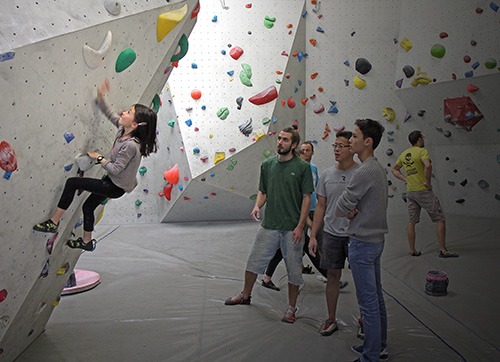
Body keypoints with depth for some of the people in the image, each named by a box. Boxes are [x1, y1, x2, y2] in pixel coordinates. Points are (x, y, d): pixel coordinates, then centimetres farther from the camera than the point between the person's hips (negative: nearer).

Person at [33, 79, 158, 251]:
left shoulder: (131, 145, -31)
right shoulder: (123, 128, -7)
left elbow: (115, 169, -26)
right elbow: (109, 113, 7)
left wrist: (99, 157, -14)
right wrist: (100, 96, -8)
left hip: (116, 187, -9)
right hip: (112, 181, 9)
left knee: (72, 182, -12)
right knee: (88, 206, 22)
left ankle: (53, 222, 1)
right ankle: (87, 242, 42)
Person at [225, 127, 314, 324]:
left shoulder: (302, 167, -7)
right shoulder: (267, 164, 4)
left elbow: (306, 198, -7)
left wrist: (300, 227, -12)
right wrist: (257, 206, -8)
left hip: (292, 228, -4)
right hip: (269, 225, 4)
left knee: (293, 269, 7)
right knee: (254, 261, 13)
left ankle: (291, 308, 25)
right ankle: (245, 295, 36)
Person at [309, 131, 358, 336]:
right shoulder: (327, 175, 5)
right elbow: (321, 207, 9)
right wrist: (313, 235, 6)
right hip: (331, 234, 3)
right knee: (332, 275, 11)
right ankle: (331, 319, 26)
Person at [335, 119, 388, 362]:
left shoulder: (365, 172, -21)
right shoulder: (378, 169, 10)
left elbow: (339, 209, -19)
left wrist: (348, 211, 3)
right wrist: (354, 211, -3)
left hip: (362, 243, -10)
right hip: (376, 239, 10)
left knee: (368, 301, 0)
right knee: (376, 296, 19)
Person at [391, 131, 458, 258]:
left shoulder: (404, 154, 10)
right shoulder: (422, 151, -10)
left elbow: (394, 169, 21)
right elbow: (428, 166, -29)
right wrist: (428, 182, -17)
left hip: (410, 192, 7)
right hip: (423, 191, -7)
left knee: (411, 222, 12)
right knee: (440, 219, 2)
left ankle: (413, 250, 16)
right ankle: (443, 250, 2)